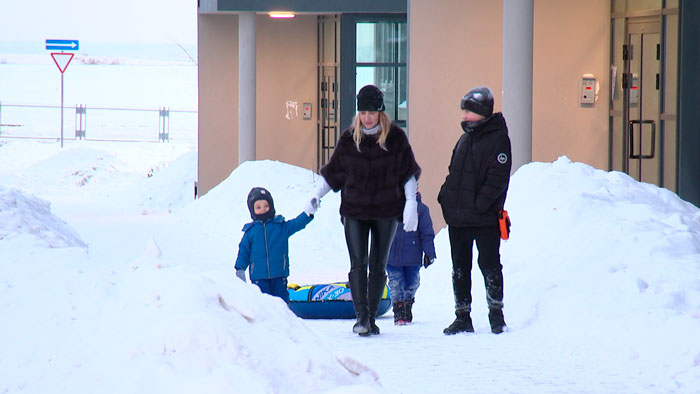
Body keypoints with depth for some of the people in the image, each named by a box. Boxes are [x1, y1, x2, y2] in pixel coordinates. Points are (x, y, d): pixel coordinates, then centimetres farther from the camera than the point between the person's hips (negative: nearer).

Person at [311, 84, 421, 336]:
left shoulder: (396, 137, -3)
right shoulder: (348, 138, 1)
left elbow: (408, 173, 2)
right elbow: (332, 173, 10)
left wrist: (411, 203, -7)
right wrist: (315, 197, 7)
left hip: (386, 211, 0)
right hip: (354, 211, 0)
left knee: (378, 266, 6)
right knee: (358, 265, -10)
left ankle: (371, 318, 14)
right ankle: (361, 316, -12)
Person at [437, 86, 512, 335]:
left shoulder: (497, 139, -8)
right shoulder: (465, 139, 16)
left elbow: (497, 177, -16)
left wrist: (480, 203, -22)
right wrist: (446, 196, 9)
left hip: (485, 219, -8)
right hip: (457, 218, 8)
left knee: (489, 265, -1)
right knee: (459, 268, 10)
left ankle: (496, 312, 11)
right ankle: (462, 317, 16)